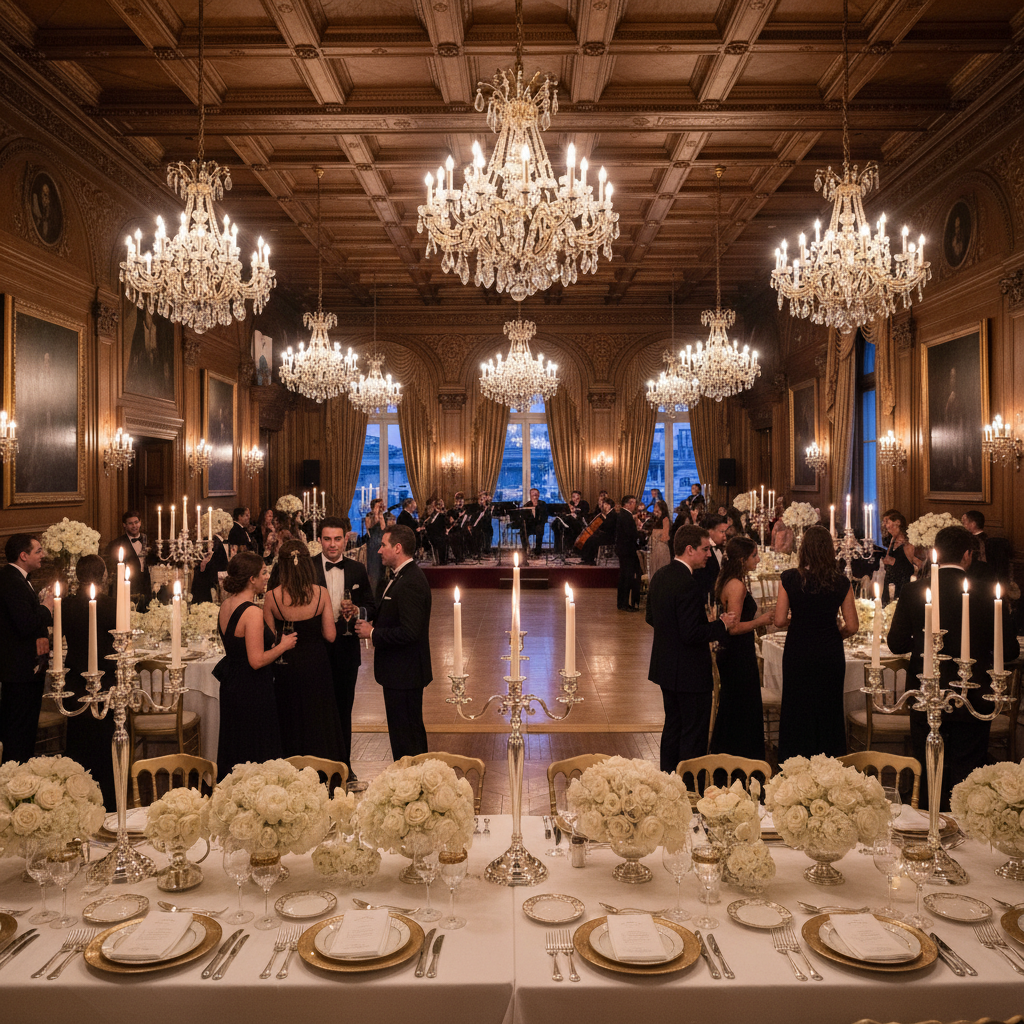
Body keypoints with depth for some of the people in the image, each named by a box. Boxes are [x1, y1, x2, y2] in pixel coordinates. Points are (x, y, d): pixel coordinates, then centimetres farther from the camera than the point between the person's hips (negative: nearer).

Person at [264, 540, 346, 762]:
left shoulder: (272, 597, -12)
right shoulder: (321, 593, -11)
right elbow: (330, 635, -9)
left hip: (286, 668, 0)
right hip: (316, 666, 0)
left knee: (290, 722, 15)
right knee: (318, 721, 15)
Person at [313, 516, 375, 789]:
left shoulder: (357, 570, 5)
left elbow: (371, 608, 7)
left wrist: (357, 610, -13)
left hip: (346, 648, 3)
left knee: (343, 709, 13)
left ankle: (344, 768, 26)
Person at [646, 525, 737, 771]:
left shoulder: (660, 575, 3)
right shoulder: (688, 584, -26)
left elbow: (651, 618, 13)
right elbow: (692, 634, -27)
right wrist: (722, 624, -15)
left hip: (665, 666, 10)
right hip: (690, 672, -9)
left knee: (673, 725, 21)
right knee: (694, 733, 3)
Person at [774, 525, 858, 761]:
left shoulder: (790, 578, -10)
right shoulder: (841, 583, -7)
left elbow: (780, 620, -9)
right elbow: (852, 626, -4)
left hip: (798, 653, -1)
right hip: (830, 654, 1)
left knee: (798, 710, 12)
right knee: (828, 711, 14)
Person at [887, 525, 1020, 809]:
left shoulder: (913, 591, -9)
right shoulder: (987, 596, -11)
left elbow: (896, 644, -5)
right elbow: (1009, 652, -7)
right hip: (972, 701, -1)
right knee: (966, 779, 10)